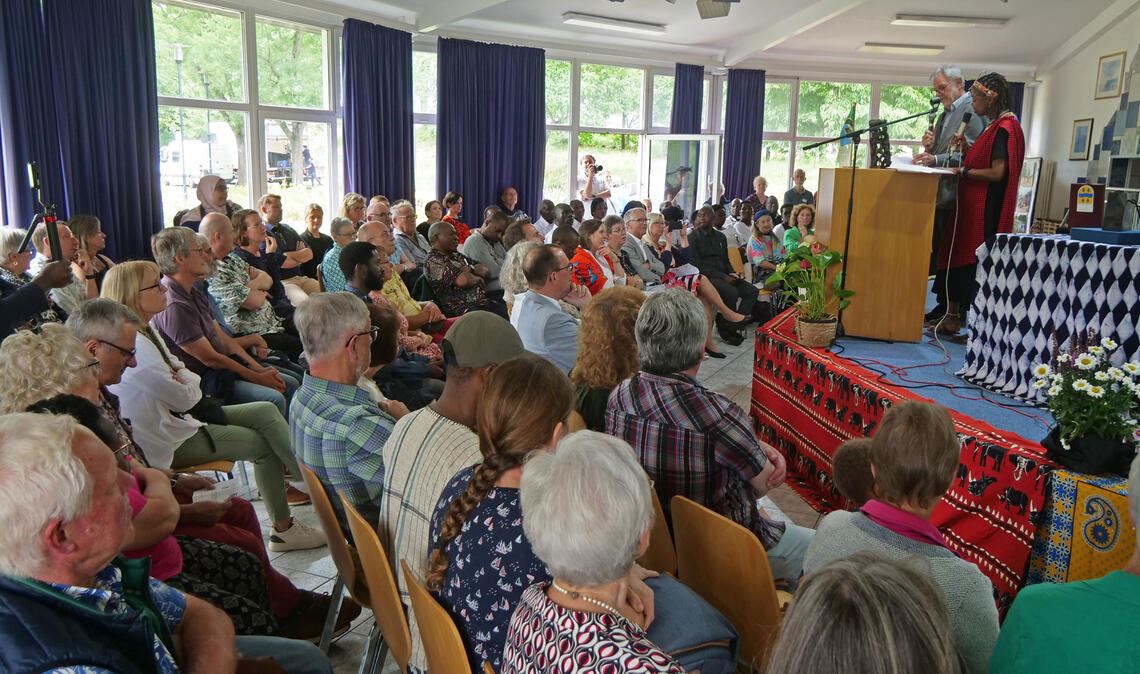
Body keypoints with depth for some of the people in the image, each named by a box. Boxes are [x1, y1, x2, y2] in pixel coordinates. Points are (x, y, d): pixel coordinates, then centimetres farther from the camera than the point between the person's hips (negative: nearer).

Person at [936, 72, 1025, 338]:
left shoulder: (1003, 128, -13)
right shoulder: (996, 126, 17)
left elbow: (997, 172, -20)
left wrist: (963, 171, -11)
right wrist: (966, 149, 5)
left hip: (985, 209, -10)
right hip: (973, 206, 10)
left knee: (974, 263, -7)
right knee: (958, 259, 10)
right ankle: (954, 316, 17)